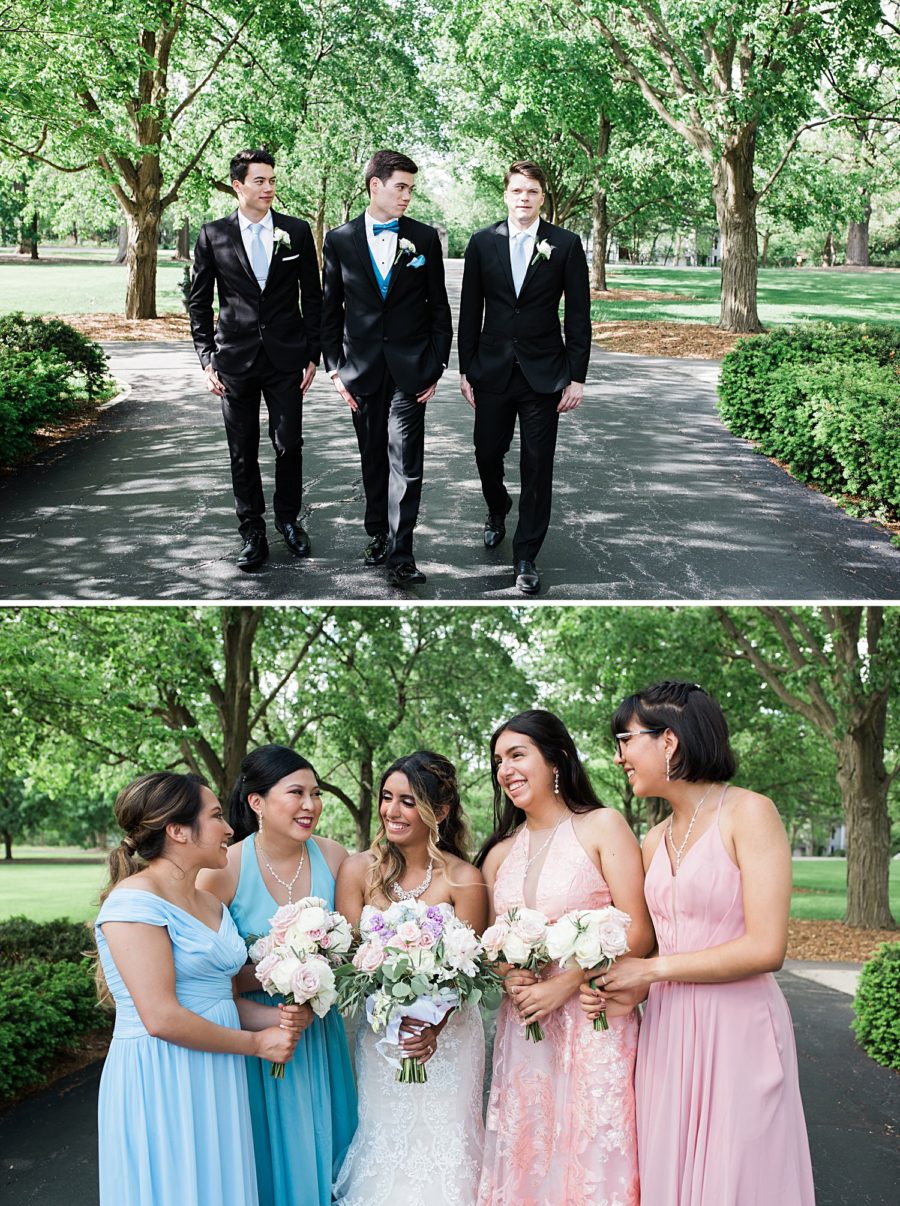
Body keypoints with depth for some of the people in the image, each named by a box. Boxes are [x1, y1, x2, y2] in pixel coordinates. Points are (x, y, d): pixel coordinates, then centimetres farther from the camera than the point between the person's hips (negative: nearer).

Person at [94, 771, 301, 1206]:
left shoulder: (211, 905, 12)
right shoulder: (135, 900, -16)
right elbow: (161, 1018, -21)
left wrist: (275, 1016, -2)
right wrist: (257, 1044, -11)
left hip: (216, 1084, 8)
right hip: (160, 1084, -8)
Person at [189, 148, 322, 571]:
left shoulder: (297, 231, 3)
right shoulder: (213, 235, 2)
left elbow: (312, 296, 6)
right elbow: (199, 302, 5)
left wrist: (312, 354, 3)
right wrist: (206, 358, -1)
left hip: (286, 358, 0)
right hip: (235, 358, 0)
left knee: (289, 444, 2)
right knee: (243, 452, 5)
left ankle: (288, 518, 23)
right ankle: (252, 531, 16)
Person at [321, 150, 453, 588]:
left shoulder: (424, 238, 3)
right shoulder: (339, 240, 3)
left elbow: (439, 307, 5)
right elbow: (330, 310, 7)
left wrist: (436, 366, 0)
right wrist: (335, 368, 1)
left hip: (409, 367, -1)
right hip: (362, 367, 1)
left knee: (405, 460, -7)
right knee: (373, 457, 11)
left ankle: (400, 555, -5)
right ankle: (377, 533, 26)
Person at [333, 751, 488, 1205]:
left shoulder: (464, 880, -9)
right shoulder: (358, 869, -5)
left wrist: (434, 1027, -25)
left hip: (448, 1036, -1)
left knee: (442, 1148, 4)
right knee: (384, 1146, 8)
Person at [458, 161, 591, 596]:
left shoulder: (566, 244, -3)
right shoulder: (482, 242, 2)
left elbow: (578, 315, -2)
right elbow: (470, 311, 6)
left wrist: (577, 377, -5)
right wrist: (465, 369, 4)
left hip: (543, 375, -2)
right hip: (493, 370, 2)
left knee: (537, 467, 0)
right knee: (487, 454, 10)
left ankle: (526, 557, 10)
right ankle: (497, 509, 43)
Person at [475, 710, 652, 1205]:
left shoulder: (601, 826, -4)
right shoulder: (499, 853, 11)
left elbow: (637, 933, -10)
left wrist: (562, 986, -15)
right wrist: (508, 978, -5)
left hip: (594, 1025, -4)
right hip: (523, 1026, 5)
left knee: (593, 1161, -1)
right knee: (527, 1163, 8)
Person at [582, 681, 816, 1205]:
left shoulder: (749, 813, -10)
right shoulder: (655, 840, 10)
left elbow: (765, 949, -17)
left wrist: (651, 970, -11)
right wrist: (629, 991, -4)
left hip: (737, 1030, -6)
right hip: (668, 1030, 6)